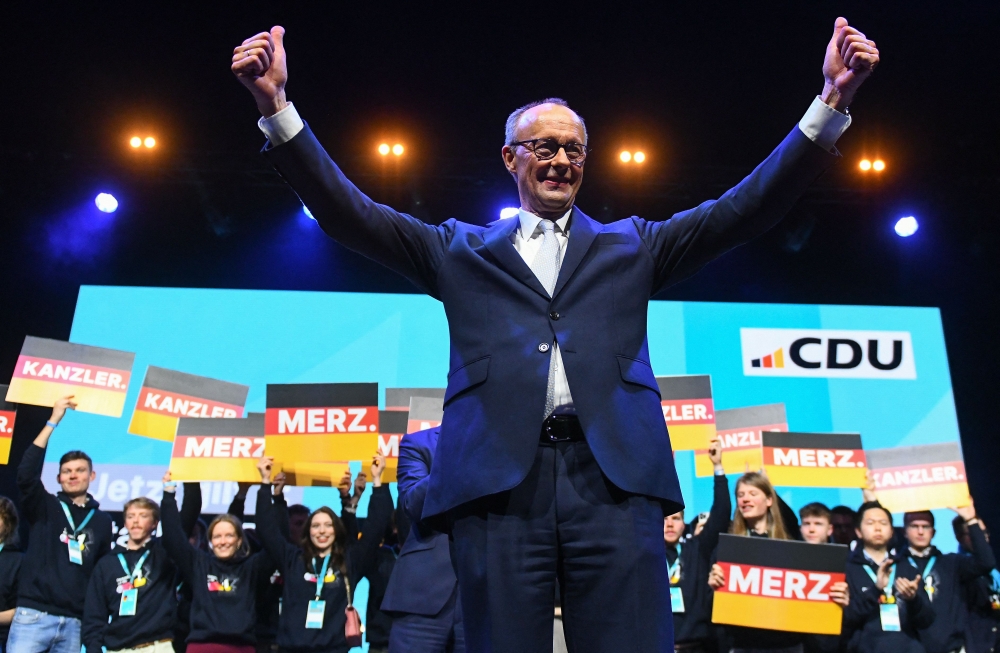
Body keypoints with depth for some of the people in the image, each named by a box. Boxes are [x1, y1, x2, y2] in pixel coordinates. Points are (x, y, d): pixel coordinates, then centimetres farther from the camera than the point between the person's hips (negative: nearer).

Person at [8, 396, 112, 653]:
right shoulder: (45, 508, 6)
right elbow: (26, 473, -12)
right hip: (33, 616, -2)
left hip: (74, 623, 2)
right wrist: (54, 421, -15)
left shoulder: (102, 521, 12)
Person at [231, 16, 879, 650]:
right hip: (500, 480, 0)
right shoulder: (463, 250, 20)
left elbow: (745, 208, 13)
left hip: (614, 476, 1)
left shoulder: (630, 246, 21)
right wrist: (277, 106, 2)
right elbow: (354, 214, 12)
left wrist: (832, 101, 4)